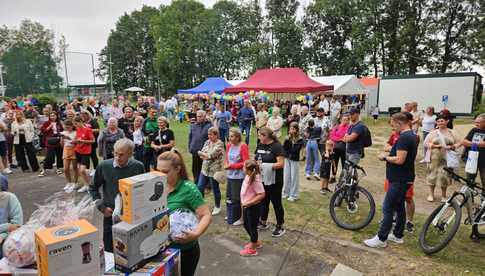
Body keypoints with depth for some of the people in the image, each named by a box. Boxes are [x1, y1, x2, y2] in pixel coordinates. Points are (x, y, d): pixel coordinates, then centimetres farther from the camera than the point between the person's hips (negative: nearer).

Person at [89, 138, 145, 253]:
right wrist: (101, 207, -2)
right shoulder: (104, 166, -9)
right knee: (109, 252, 14)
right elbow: (93, 188, 6)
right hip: (110, 215, 0)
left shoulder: (138, 167, -9)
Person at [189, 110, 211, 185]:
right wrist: (190, 148, 9)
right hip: (195, 152, 5)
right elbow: (190, 137, 15)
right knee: (195, 169, 15)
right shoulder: (193, 126, 8)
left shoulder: (209, 126, -9)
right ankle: (196, 183, 32)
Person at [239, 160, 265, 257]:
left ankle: (252, 249, 28)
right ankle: (256, 242, 44)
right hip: (246, 206, 9)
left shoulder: (255, 180, -28)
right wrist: (244, 202, 10)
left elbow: (262, 194, -28)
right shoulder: (248, 176, -3)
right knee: (246, 225, 23)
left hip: (253, 207, -9)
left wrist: (249, 203, -25)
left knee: (252, 227, 8)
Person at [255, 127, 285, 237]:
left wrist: (265, 166, -24)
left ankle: (280, 227, 22)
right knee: (263, 201, 19)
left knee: (276, 203, 6)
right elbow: (255, 158, 14)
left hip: (274, 181, -7)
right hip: (262, 179, 7)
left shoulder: (277, 146, -15)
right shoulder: (260, 145, 7)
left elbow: (281, 164, -21)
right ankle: (263, 223, 37)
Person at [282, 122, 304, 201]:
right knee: (286, 176, 11)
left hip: (295, 160, -4)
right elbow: (284, 148, -4)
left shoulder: (300, 140, -8)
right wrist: (287, 139, -14)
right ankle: (285, 193, 23)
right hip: (287, 159, 4)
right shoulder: (288, 138, 4)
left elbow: (295, 150, -16)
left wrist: (287, 152, -8)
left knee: (294, 177, 2)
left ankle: (293, 195, 11)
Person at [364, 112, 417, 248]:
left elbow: (399, 160, -26)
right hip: (404, 178, 10)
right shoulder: (412, 136, 13)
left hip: (399, 180, -10)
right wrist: (389, 155, 10)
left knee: (388, 208, -6)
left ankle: (381, 239, 1)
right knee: (399, 206, 17)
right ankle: (398, 235, 27)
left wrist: (385, 157, -11)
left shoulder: (404, 137, -20)